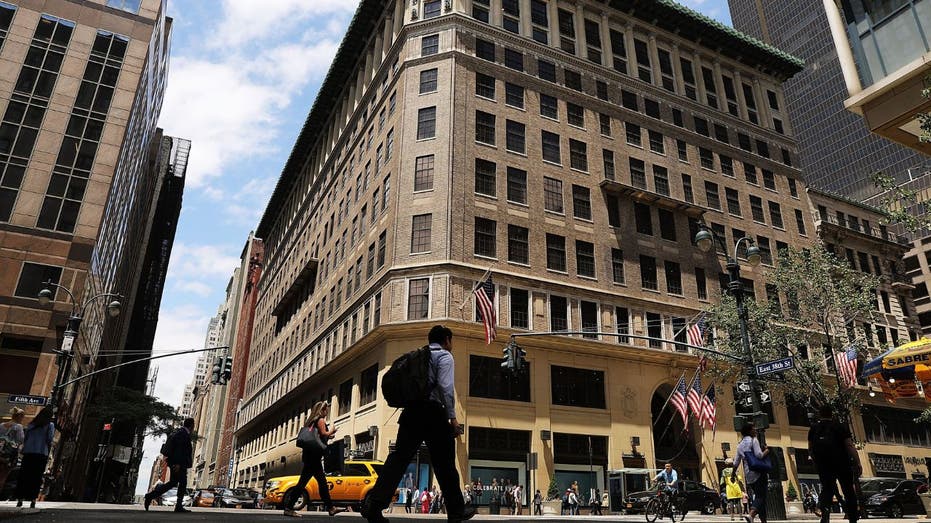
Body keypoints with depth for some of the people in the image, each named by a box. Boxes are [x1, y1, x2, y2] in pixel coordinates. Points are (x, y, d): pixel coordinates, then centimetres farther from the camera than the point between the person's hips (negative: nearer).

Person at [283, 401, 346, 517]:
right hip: (314, 454, -10)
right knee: (303, 481, -8)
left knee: (322, 481, 10)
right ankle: (288, 507, -7)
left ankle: (330, 507, 11)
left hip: (309, 454, 10)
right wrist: (331, 431, 0)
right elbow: (323, 433, -19)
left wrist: (328, 437, 20)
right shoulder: (321, 420, -6)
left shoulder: (312, 421, 19)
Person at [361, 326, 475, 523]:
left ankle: (373, 504, -16)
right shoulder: (445, 356, 2)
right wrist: (452, 417, -10)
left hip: (411, 410, 6)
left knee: (399, 457, -2)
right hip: (433, 412, -5)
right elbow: (446, 387, -12)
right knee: (444, 463, 5)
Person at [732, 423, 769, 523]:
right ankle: (751, 514, -32)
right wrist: (766, 451, 3)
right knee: (761, 496, -11)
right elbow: (759, 455, -17)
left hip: (748, 475, 6)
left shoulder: (740, 445, 15)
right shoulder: (754, 440, -4)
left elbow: (736, 461, 15)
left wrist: (733, 472, 27)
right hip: (759, 473, -6)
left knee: (758, 495, 16)